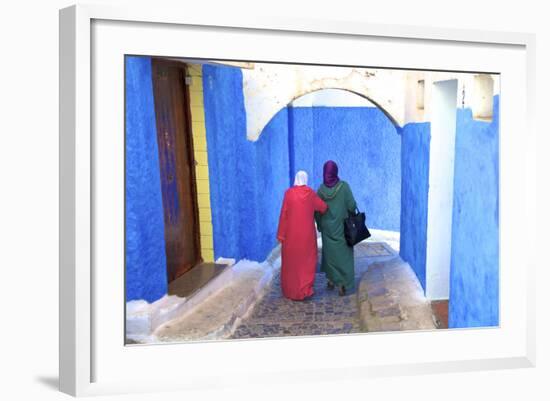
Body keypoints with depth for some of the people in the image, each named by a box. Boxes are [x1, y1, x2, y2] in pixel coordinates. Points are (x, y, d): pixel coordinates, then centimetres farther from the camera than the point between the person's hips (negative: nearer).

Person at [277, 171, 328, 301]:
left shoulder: (289, 193, -8)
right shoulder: (311, 193, -4)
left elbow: (284, 214, -8)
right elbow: (324, 207, 5)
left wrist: (281, 234, -3)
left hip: (291, 232, 0)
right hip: (307, 233, 0)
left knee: (291, 260, 12)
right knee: (306, 260, 10)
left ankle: (290, 289, 19)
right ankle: (304, 289, 3)